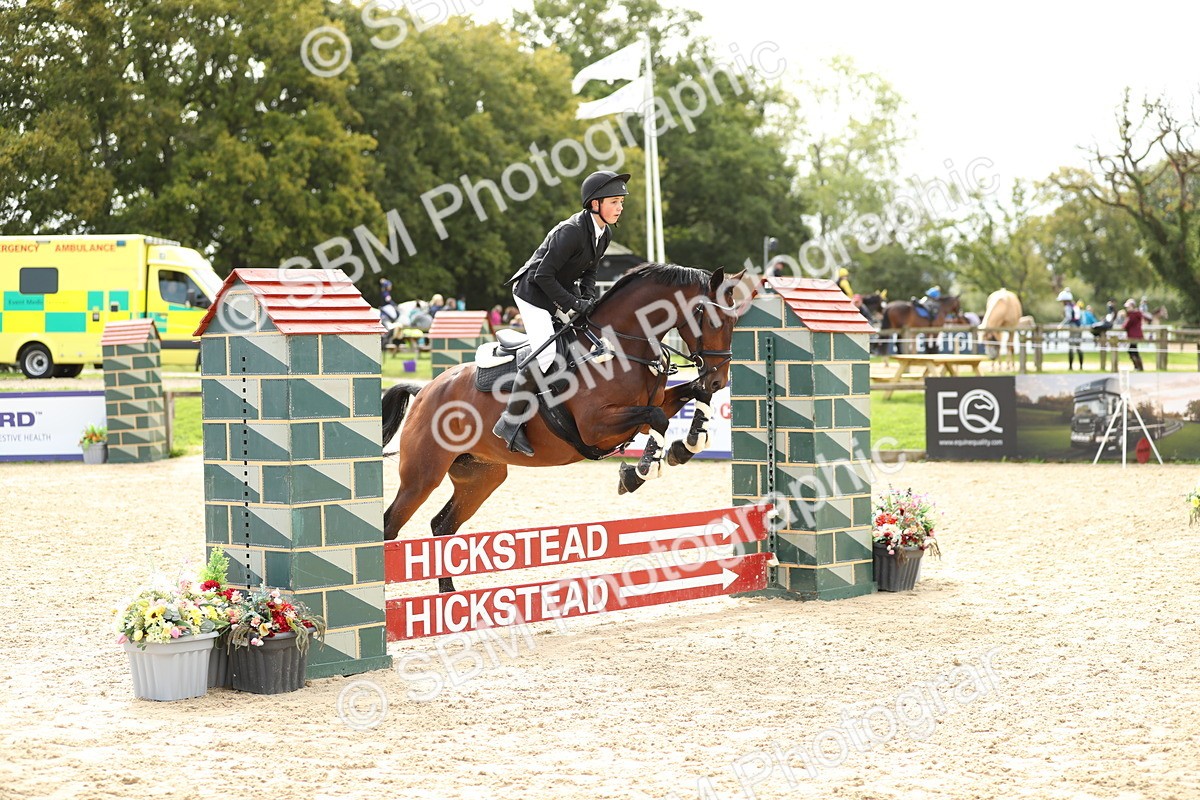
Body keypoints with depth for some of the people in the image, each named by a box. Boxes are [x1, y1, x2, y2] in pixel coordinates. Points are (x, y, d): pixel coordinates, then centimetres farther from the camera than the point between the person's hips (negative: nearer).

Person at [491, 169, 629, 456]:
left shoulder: (604, 234, 1)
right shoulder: (571, 231, -27)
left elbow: (588, 272, 12)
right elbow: (543, 275, -26)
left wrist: (589, 298, -6)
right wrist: (573, 304, -25)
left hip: (560, 294, 10)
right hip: (533, 291, -10)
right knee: (546, 354, -21)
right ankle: (510, 421, -16)